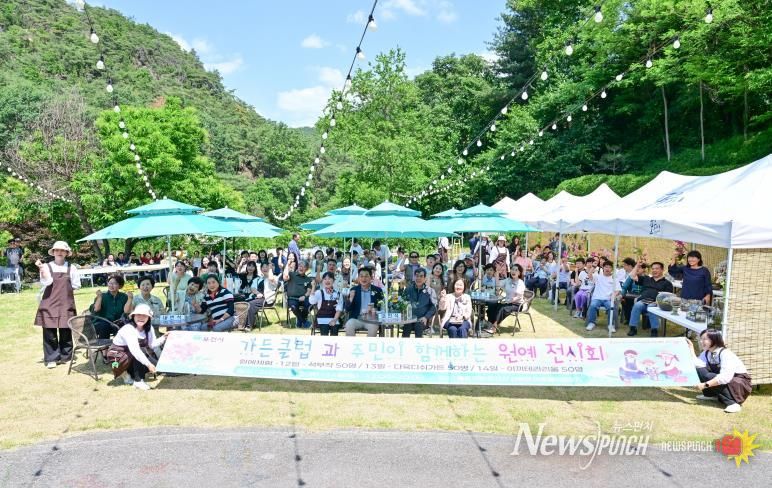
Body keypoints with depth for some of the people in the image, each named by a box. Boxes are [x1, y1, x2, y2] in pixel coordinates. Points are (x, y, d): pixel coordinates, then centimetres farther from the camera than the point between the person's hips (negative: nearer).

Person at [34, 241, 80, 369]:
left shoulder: (71, 268, 7)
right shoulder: (46, 266, 3)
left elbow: (76, 285, 9)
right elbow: (46, 282, -13)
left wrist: (65, 287, 2)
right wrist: (41, 269, -22)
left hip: (66, 304, 1)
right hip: (49, 303, -1)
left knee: (66, 332, 5)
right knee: (49, 332, -2)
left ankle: (65, 356, 16)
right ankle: (51, 358, 5)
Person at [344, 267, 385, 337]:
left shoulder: (377, 290, 6)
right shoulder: (354, 290, 7)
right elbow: (347, 309, 4)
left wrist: (374, 309, -16)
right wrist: (351, 299, -15)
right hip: (356, 319, 1)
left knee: (373, 326, -33)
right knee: (349, 325, -30)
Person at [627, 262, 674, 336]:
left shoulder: (667, 283, 19)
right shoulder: (646, 279, 29)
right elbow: (632, 276, 22)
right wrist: (638, 265, 19)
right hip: (642, 301, 3)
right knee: (637, 305, -33)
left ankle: (654, 330, -32)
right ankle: (633, 328, -32)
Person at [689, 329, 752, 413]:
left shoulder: (725, 354, -24)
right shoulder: (706, 353, 1)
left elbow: (725, 377, -35)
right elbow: (697, 365, -19)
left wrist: (705, 385, -35)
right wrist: (691, 348, -16)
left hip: (740, 384, -7)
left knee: (708, 376, -31)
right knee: (700, 370, -13)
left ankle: (732, 403, -30)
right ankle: (711, 394, 2)